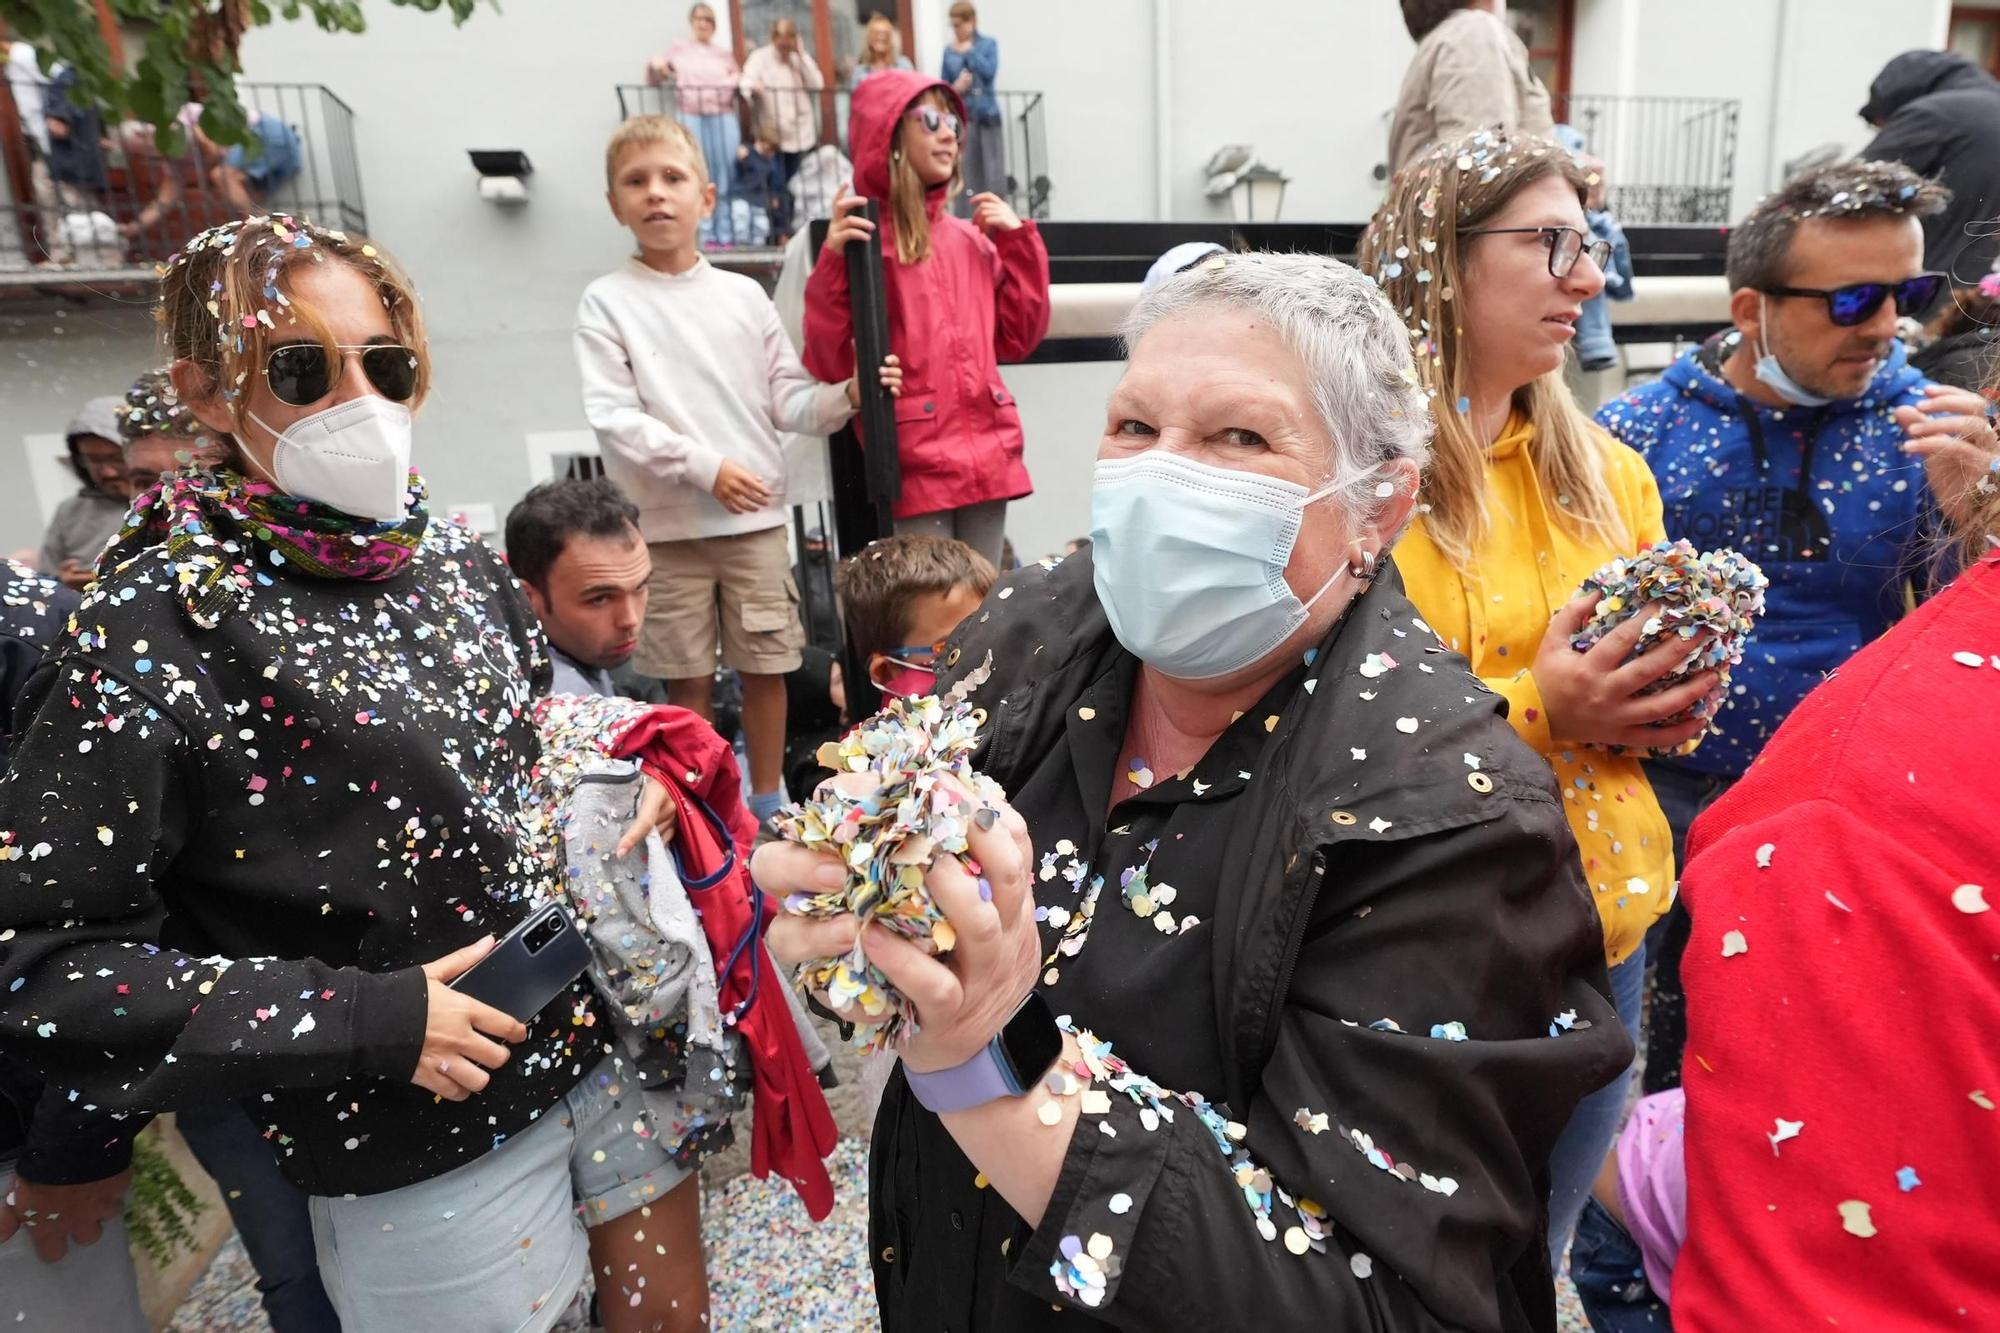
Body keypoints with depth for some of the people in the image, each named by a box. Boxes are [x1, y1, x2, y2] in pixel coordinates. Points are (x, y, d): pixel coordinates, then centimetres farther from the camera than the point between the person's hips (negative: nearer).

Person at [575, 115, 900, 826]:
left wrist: (848, 395, -13)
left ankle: (767, 803, 25)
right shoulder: (607, 302, 0)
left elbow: (787, 399, 6)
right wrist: (703, 467, -17)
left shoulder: (743, 294, 8)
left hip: (756, 517, 2)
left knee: (766, 666, 8)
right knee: (688, 680, 7)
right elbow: (612, 415, -9)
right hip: (666, 526, -2)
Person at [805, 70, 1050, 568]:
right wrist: (834, 263, -19)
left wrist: (1019, 241, 10)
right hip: (913, 465, -6)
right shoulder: (859, 238, -3)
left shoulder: (972, 238, 13)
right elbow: (827, 363, -8)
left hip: (988, 457, 6)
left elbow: (1017, 338, 16)